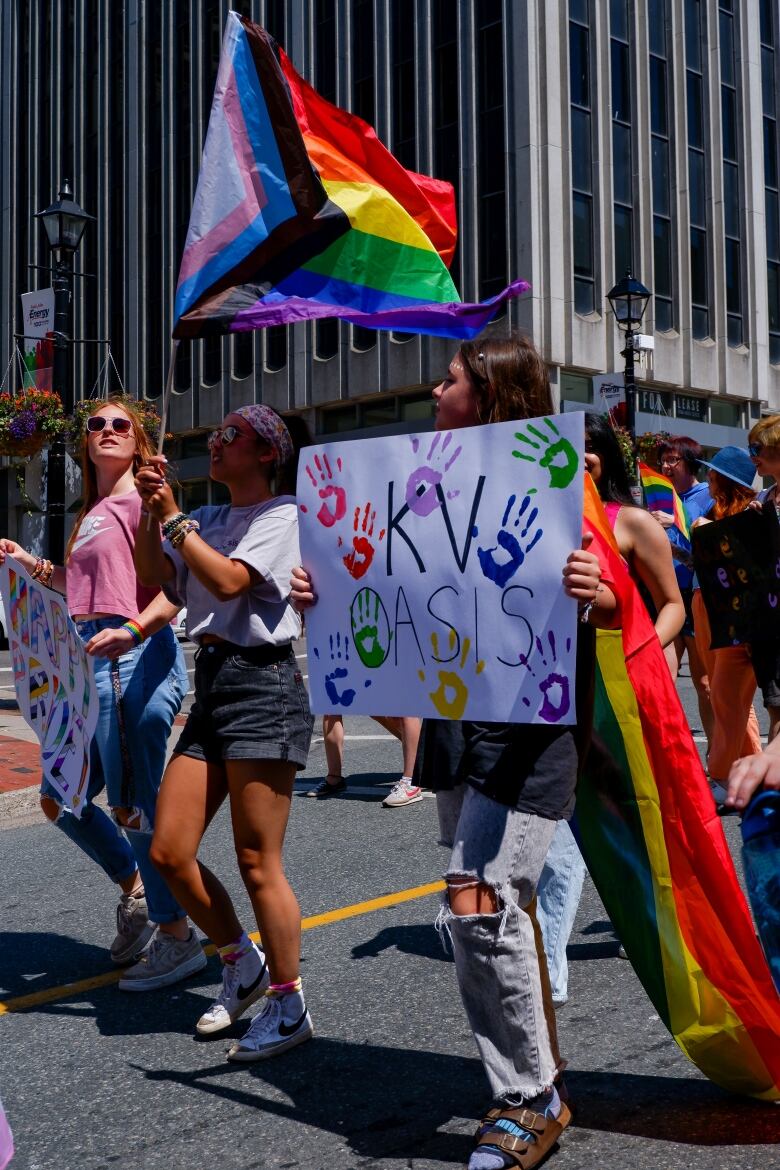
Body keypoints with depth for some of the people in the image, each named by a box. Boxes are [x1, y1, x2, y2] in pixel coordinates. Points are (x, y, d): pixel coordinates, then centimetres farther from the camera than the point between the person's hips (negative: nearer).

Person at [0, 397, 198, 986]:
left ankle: (178, 938, 8)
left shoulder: (143, 498, -5)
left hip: (136, 657, -9)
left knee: (132, 805, -6)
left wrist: (133, 629, -31)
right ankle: (135, 889, 33)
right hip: (93, 663, 9)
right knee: (59, 799, 14)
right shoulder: (92, 513, 20)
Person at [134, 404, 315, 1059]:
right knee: (169, 852, 4)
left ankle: (289, 1006, 12)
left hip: (263, 685, -7)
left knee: (258, 862, -4)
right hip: (211, 683, 8)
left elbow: (229, 581, -18)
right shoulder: (210, 521, 17)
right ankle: (243, 963, 25)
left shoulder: (281, 514, -3)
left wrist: (174, 518, -10)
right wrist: (154, 513, 2)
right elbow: (154, 581, 10)